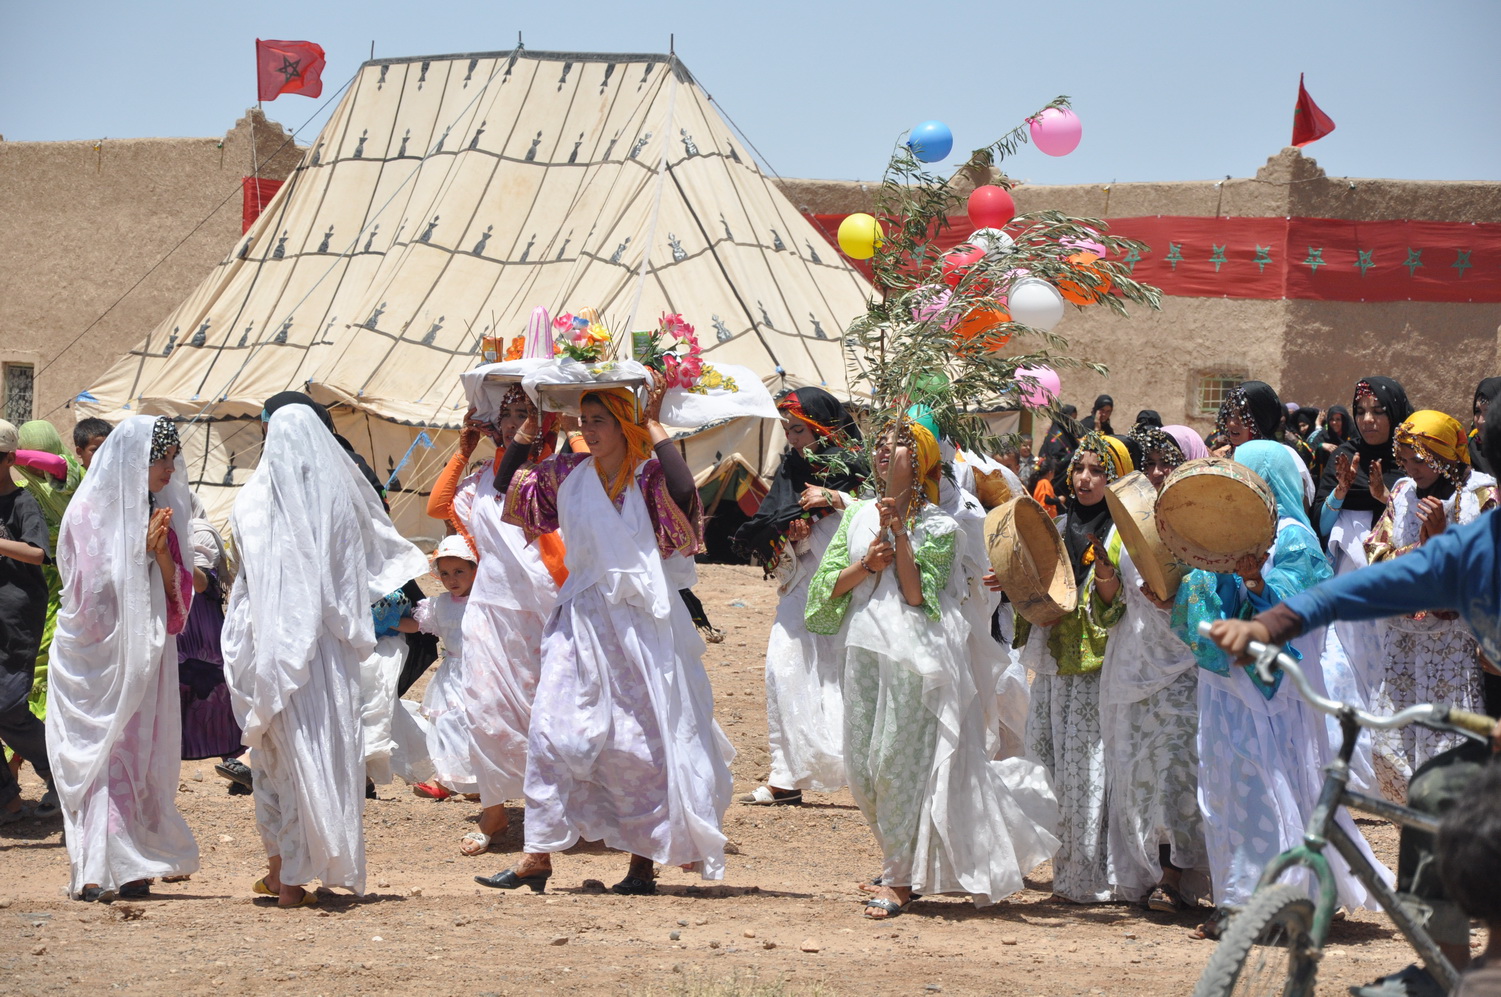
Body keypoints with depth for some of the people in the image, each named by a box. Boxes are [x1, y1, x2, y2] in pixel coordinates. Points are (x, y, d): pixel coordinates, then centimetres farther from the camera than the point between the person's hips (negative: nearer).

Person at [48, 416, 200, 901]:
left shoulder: (162, 513, 10)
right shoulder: (88, 513, -7)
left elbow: (178, 593, 8)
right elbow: (94, 588, -11)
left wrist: (162, 554, -10)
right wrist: (141, 548, -14)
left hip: (145, 654, 5)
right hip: (96, 656, -5)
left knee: (140, 753, 3)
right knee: (99, 755, -11)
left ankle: (131, 868, 7)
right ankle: (95, 871, -14)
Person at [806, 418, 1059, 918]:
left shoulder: (936, 524, 0)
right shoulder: (860, 515, 14)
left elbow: (918, 593, -10)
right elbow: (829, 584, 9)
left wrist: (900, 537, -16)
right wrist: (867, 564, -7)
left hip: (915, 652, -5)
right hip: (865, 647, 5)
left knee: (900, 762, -8)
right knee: (864, 766, 5)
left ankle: (901, 879, -3)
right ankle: (898, 862, 20)